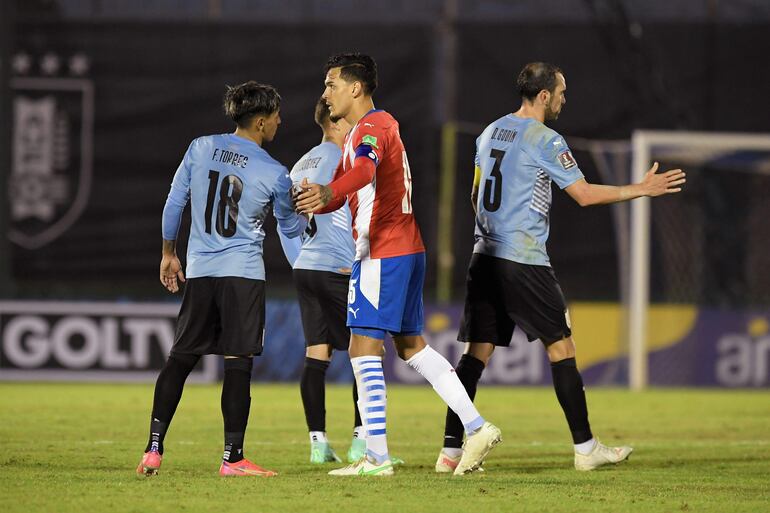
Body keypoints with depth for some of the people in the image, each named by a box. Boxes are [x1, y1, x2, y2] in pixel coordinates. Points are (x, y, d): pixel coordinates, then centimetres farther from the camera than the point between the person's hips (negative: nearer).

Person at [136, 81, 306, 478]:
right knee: (238, 363, -2)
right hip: (244, 274, -4)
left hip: (199, 271, 4)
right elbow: (290, 227, 12)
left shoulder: (200, 149, 3)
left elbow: (174, 203, 9)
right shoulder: (274, 173, -5)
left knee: (180, 359, 9)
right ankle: (233, 457, -3)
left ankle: (153, 449, 3)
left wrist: (168, 253, 22)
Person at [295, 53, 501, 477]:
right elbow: (342, 189, 23)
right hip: (406, 249, 10)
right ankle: (476, 427, 11)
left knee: (363, 348, -9)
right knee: (411, 345, 14)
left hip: (382, 253, -10)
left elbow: (364, 170, -35)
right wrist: (310, 201, 1)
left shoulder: (372, 128, -12)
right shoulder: (361, 132, 21)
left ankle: (376, 456, -11)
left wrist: (328, 193, -55)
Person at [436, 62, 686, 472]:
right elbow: (585, 195, -9)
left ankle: (451, 450, -5)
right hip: (524, 261, -7)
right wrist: (643, 189, 0)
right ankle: (585, 448, 4)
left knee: (476, 353, 3)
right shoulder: (544, 140, -9)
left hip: (485, 255, 7)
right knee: (561, 347, 2)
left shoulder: (491, 132, 14)